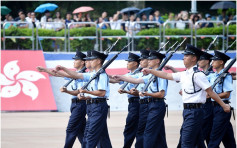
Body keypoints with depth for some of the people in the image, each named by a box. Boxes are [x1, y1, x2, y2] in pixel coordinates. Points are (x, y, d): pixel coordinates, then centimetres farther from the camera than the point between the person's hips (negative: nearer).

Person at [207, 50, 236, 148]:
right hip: (215, 106, 7)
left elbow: (226, 94, -15)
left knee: (215, 137, -8)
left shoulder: (226, 76, -9)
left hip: (222, 108, -7)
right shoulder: (212, 76, 12)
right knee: (227, 138, 12)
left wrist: (211, 96, -17)